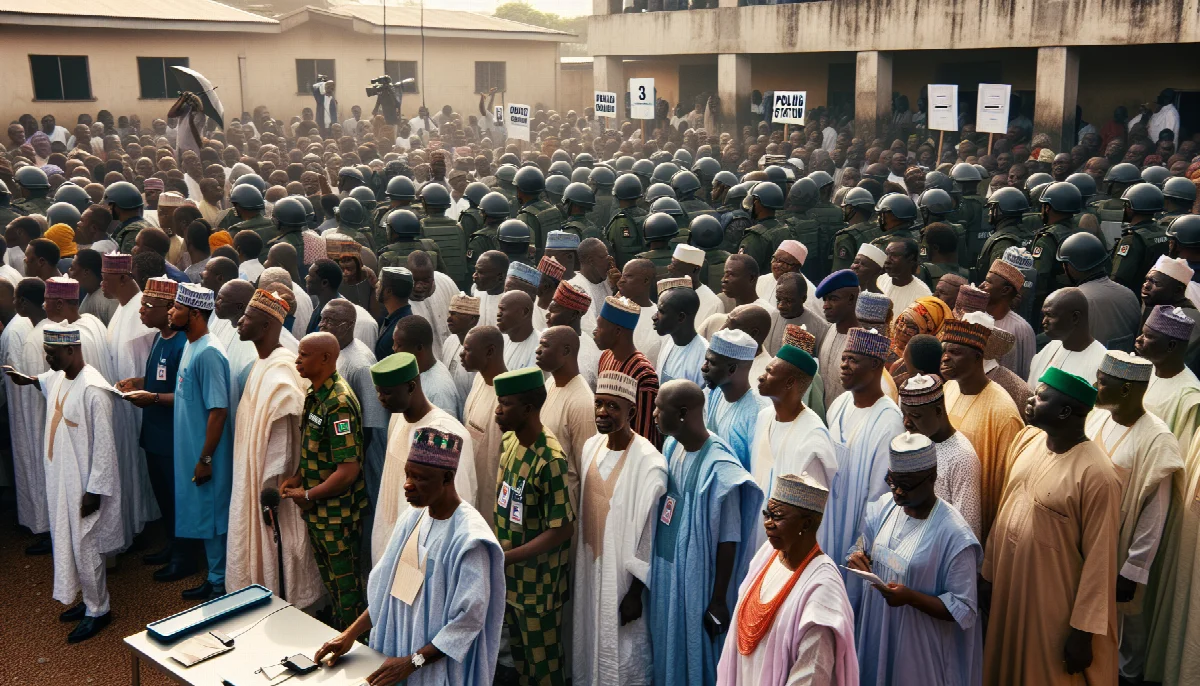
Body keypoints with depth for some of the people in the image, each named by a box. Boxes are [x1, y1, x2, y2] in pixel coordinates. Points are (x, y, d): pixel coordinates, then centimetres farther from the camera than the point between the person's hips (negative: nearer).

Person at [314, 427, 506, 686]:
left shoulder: (468, 537, -23)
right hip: (399, 647, 6)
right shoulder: (414, 517, -1)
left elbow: (469, 619, -22)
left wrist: (412, 661, -19)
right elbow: (387, 584, 7)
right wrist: (351, 634, 2)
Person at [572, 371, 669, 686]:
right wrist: (580, 565, 11)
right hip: (589, 567, 6)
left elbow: (649, 534, -17)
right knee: (590, 641, 21)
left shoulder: (649, 461, -21)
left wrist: (635, 592, -14)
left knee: (622, 654, 9)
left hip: (623, 573, -6)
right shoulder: (592, 446, 0)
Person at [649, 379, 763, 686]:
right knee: (669, 646, 22)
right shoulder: (671, 446, -3)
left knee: (694, 652, 12)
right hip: (666, 571, 7)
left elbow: (728, 541, -20)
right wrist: (658, 570, 15)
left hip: (697, 579, -7)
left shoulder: (718, 467, -26)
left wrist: (718, 601, -15)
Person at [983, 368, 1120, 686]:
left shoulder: (1097, 475, -24)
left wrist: (1083, 630, -14)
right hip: (1007, 590, 7)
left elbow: (1100, 560, -18)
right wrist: (988, 571, 12)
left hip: (1053, 607, -6)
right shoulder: (1026, 438, -2)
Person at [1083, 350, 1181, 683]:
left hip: (1121, 549, -5)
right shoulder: (1097, 417, -5)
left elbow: (1154, 515, -18)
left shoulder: (1156, 440, -23)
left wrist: (1132, 571, -14)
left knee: (1125, 613, 15)